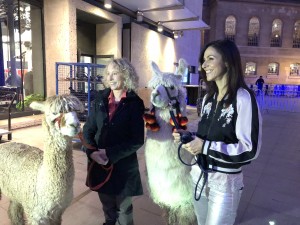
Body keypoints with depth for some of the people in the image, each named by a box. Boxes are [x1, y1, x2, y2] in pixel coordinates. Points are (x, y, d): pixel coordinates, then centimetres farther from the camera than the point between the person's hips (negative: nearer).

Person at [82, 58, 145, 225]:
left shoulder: (135, 103, -10)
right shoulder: (101, 99, 0)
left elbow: (137, 140, -14)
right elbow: (88, 129, 2)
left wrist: (110, 153, -19)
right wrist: (92, 152, -14)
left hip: (124, 166, -3)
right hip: (99, 164, 4)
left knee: (123, 209, 17)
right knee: (107, 207, 24)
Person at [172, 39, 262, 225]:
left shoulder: (243, 98, -18)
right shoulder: (208, 98, 5)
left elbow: (251, 149, -20)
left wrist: (205, 146, -24)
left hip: (225, 182, -6)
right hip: (199, 176, 7)